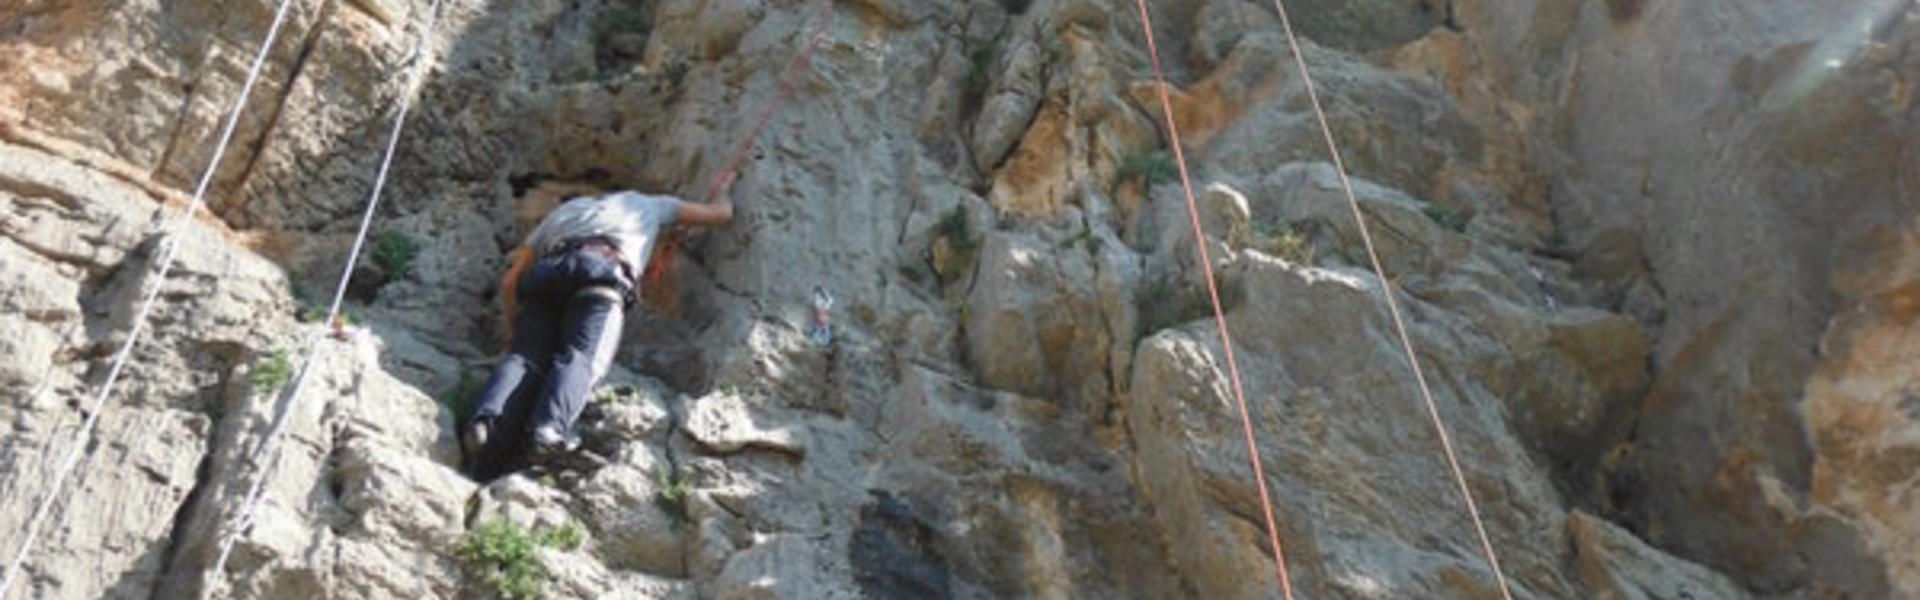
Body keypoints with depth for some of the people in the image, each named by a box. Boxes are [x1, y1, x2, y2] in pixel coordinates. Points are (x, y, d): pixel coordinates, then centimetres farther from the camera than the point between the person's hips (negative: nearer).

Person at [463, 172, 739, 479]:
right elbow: (721, 214, 48)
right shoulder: (649, 204, 41)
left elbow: (510, 282, 33)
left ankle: (488, 423, -39)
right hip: (604, 271, -3)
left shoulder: (566, 209, 43)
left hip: (547, 270, 3)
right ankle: (548, 428, -46)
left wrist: (515, 334, 43)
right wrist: (722, 193, 70)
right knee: (581, 357, -19)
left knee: (526, 356, -10)